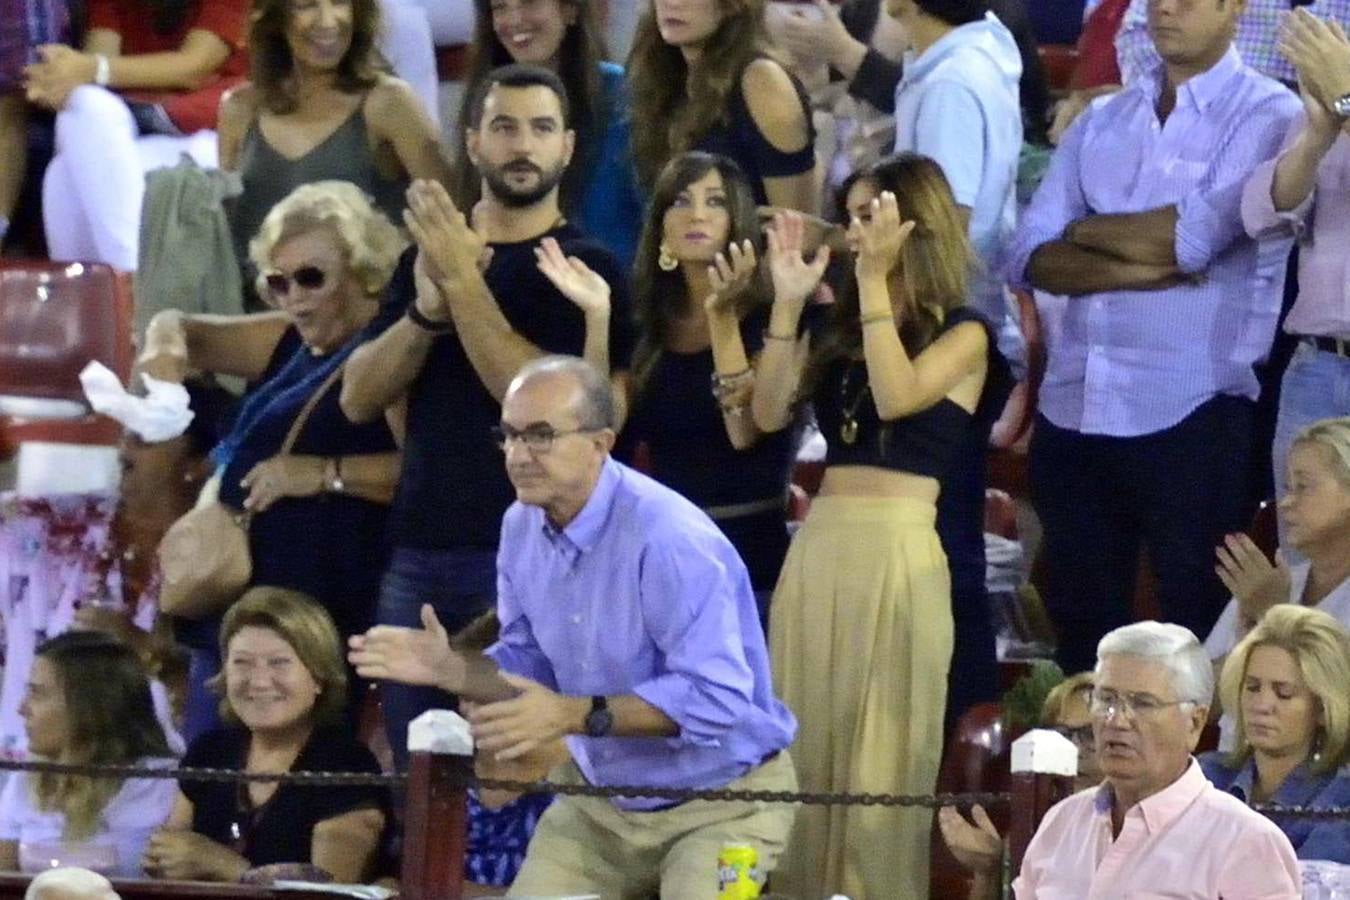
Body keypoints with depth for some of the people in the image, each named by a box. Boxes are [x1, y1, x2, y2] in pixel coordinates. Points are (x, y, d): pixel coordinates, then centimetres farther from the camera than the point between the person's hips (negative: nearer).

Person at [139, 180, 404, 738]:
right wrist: (166, 347, -1)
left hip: (319, 621, -9)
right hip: (234, 606, 9)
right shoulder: (292, 344, 16)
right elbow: (183, 331, 23)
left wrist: (327, 474, -24)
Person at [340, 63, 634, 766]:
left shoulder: (582, 270, -1)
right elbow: (359, 398, 6)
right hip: (416, 553, 5)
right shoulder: (427, 254, 15)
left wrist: (463, 280, -15)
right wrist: (426, 309, -11)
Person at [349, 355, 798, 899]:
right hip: (599, 799, 7)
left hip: (719, 802, -7)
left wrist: (576, 715, -36)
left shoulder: (670, 540, -27)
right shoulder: (523, 527, 0)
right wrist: (451, 670, -11)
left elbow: (716, 696, -32)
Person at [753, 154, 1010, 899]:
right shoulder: (841, 327, 16)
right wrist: (788, 304, 1)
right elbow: (768, 411, 7)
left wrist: (875, 282, -15)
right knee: (808, 741, 6)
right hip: (820, 543, 6)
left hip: (898, 547, -6)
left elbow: (897, 397, -18)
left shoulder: (961, 335, 0)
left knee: (883, 751, -4)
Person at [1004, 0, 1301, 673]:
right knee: (1080, 628, 14)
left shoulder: (1269, 116, -4)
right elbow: (1028, 259, 3)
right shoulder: (1100, 124, 13)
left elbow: (1193, 237, -16)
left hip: (1191, 418, -6)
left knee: (1201, 636, 3)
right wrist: (1135, 268, -14)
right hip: (1071, 413, 6)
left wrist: (1086, 231, 1)